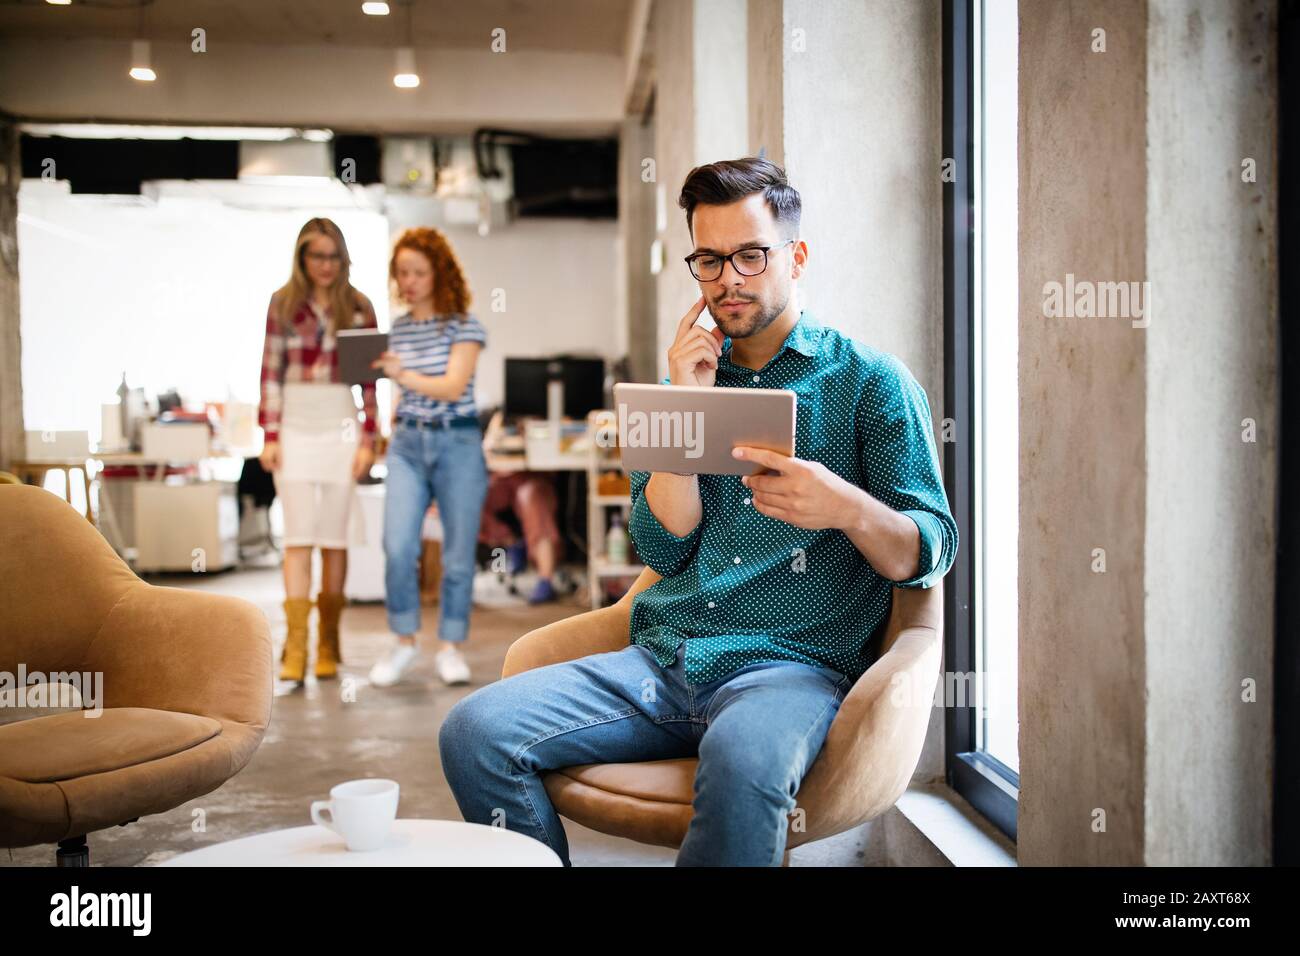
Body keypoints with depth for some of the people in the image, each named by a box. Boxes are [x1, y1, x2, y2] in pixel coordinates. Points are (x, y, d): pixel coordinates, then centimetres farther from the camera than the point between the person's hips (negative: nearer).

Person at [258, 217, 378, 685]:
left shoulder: (359, 307, 5)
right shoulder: (282, 303, 4)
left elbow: (370, 378, 5)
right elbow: (270, 371, 3)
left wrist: (368, 438, -1)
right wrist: (269, 435, -2)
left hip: (341, 427, 1)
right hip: (294, 428, 0)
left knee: (334, 537, 4)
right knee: (298, 536, -5)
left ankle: (329, 645, 14)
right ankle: (295, 648, -5)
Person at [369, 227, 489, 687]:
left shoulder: (464, 326, -4)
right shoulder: (396, 329, 10)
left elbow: (453, 387, -16)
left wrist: (405, 377, -30)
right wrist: (394, 424, 10)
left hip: (458, 444, -3)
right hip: (408, 445, 3)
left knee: (458, 553, 2)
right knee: (398, 547, -10)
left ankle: (450, 648, 16)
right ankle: (404, 641, 8)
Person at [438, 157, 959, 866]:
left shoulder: (869, 380, 6)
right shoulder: (693, 379, 18)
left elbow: (929, 555, -1)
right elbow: (663, 550, 7)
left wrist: (848, 507, -23)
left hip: (793, 664, -4)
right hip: (661, 661, 5)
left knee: (742, 763, -39)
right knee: (473, 731, -16)